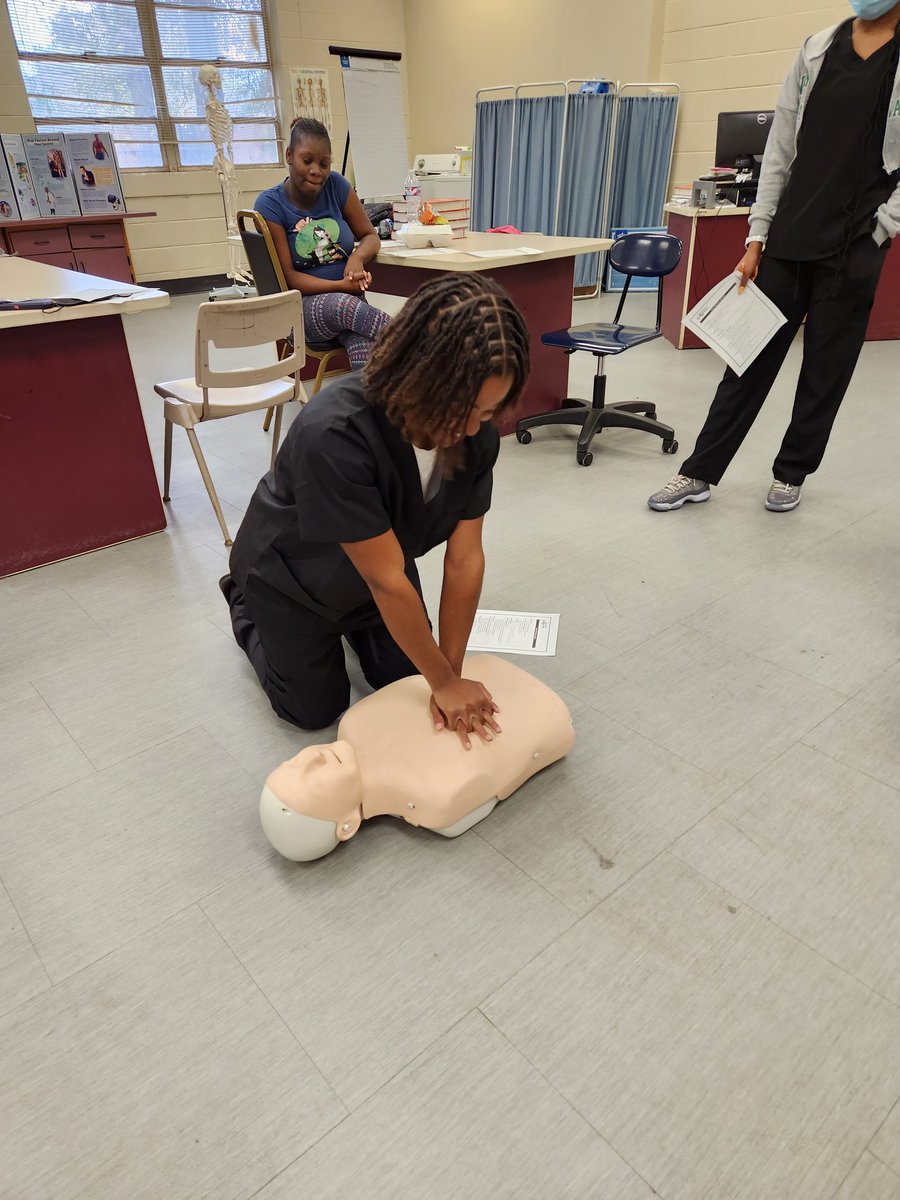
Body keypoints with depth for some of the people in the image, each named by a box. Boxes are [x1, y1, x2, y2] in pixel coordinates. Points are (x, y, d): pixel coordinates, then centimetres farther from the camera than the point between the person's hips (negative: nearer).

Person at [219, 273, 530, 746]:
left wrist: (451, 676, -19)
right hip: (293, 577, -4)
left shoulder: (477, 433, -25)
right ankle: (245, 604, 33)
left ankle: (345, 625, 38)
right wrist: (445, 681, -26)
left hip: (378, 563, 5)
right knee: (315, 710, 11)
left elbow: (465, 558, -20)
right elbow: (387, 581, -36)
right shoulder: (333, 434, -42)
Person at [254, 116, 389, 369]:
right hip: (303, 305, -3)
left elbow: (370, 236, 12)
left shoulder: (336, 185, 6)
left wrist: (357, 256, -14)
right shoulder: (270, 204, -4)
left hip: (350, 298, 3)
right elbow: (287, 275, -7)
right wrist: (341, 286, -22)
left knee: (364, 345, -36)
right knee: (344, 305, -40)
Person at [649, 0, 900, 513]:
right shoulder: (817, 48, 9)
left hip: (853, 249, -3)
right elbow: (780, 150, 9)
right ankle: (699, 473, 9)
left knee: (826, 370, 6)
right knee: (752, 358, 4)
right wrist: (757, 238, 4)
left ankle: (791, 474, 21)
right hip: (789, 240, 3)